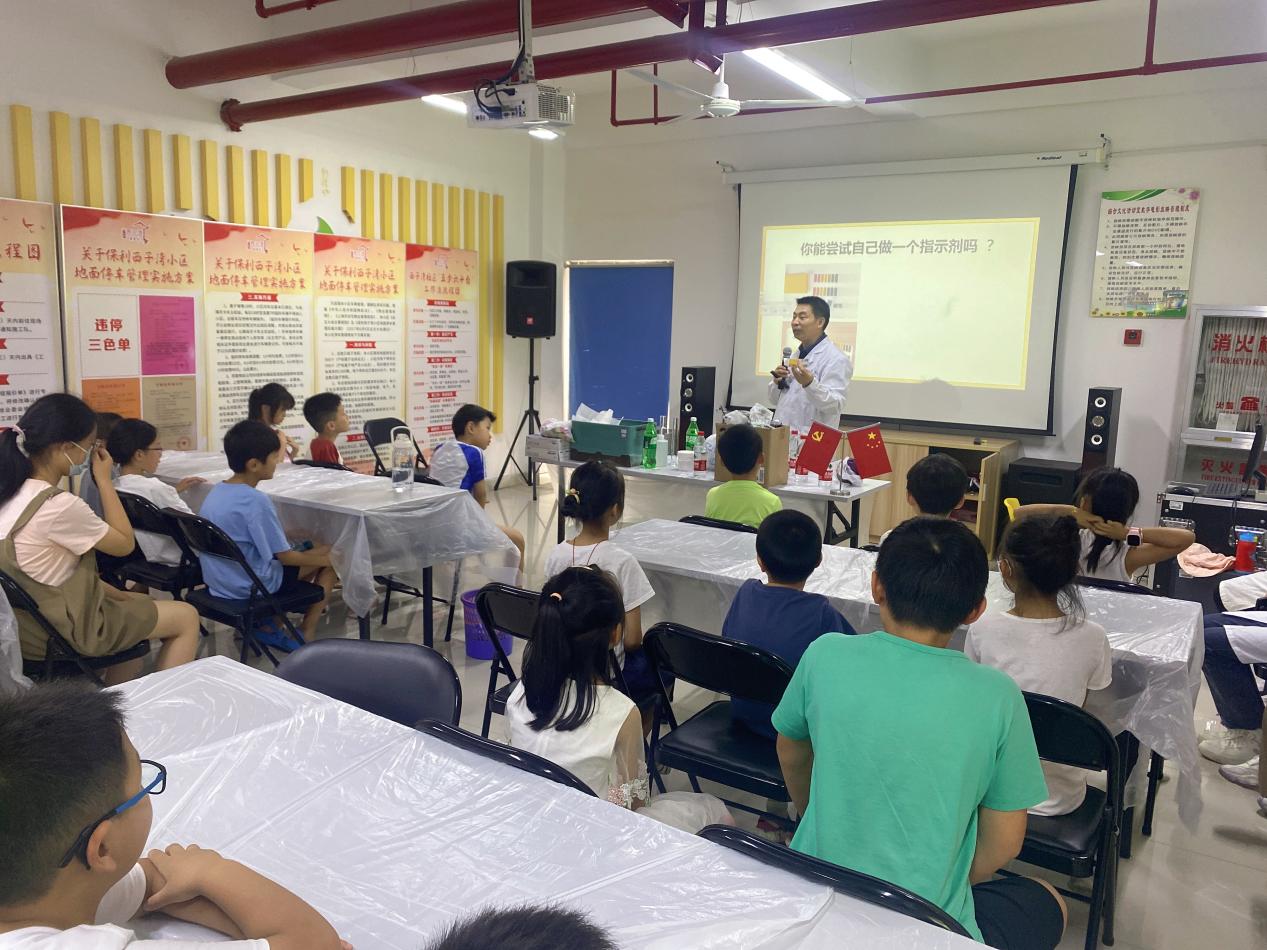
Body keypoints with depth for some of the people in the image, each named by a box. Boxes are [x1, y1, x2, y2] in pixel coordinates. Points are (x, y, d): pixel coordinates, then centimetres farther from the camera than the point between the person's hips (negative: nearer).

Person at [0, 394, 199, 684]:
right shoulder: (59, 506, -28)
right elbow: (125, 543, -12)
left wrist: (109, 591, 8)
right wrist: (104, 480, -9)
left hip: (29, 621, 9)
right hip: (62, 629, -9)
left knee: (138, 604, 30)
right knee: (187, 617, 5)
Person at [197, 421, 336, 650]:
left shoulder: (216, 492, 2)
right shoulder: (256, 501, -24)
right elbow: (285, 556, -18)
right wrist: (323, 558, -3)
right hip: (252, 585, -8)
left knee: (308, 548, 26)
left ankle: (269, 626, 20)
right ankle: (305, 635, 8)